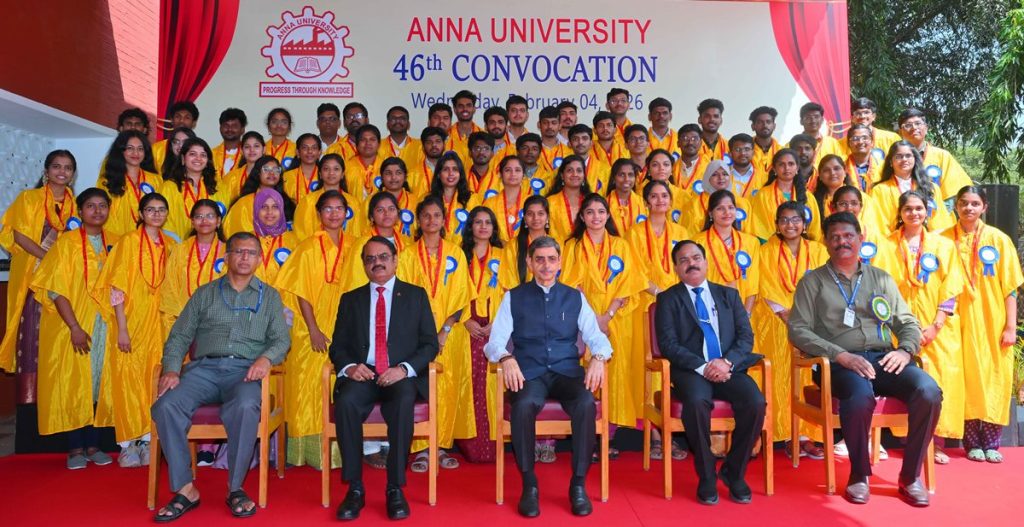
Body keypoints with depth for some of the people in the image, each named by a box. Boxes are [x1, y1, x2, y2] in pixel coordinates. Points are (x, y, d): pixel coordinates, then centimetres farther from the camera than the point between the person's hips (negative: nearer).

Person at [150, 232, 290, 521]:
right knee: (166, 406, -27)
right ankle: (185, 489, -16)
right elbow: (179, 336, 14)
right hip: (204, 368, 2)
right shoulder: (205, 294, 20)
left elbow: (282, 339, 8)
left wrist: (266, 358, -14)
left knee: (246, 407, -36)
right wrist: (171, 369, -4)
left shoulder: (269, 296, 18)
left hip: (245, 370, -2)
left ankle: (235, 488, -19)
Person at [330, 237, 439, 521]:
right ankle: (355, 488, -19)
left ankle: (395, 489, -22)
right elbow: (337, 346, 11)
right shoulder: (350, 299, 15)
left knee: (404, 403, -35)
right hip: (361, 375, 2)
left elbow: (430, 344, 3)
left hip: (402, 376, -1)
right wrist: (349, 366, -12)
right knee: (345, 402, -31)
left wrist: (404, 368, -14)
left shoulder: (416, 295, 10)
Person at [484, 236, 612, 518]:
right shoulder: (514, 297, 8)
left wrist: (598, 358, -18)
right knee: (523, 406, -35)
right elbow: (495, 341, 0)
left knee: (587, 404, -31)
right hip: (529, 373, -1)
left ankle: (578, 485, -14)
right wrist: (507, 358, -23)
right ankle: (529, 485, -15)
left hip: (567, 371, 1)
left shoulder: (575, 297, 13)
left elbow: (595, 335, 4)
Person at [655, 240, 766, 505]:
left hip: (729, 368, 3)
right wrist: (702, 367, -17)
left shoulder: (729, 294, 17)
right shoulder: (668, 299, 8)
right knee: (697, 401, -35)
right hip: (691, 370, -3)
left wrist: (727, 362, -13)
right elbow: (668, 344, -4)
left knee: (756, 402, -25)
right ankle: (707, 477, -13)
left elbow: (746, 336, 7)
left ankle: (734, 472, -2)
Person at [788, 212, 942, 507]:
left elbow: (908, 323, 18)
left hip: (884, 358, 4)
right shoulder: (813, 281, 9)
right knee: (861, 396, -36)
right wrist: (841, 355, -14)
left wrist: (905, 350, -6)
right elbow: (798, 330, -1)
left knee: (929, 392, -25)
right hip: (839, 364, -3)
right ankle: (859, 476, -11)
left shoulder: (881, 278, 20)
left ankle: (910, 476, -6)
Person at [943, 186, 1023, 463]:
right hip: (962, 323, -1)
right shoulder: (944, 240, 1)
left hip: (993, 323, 1)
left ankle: (991, 443, 15)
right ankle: (972, 443, 12)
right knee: (967, 380, 2)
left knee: (996, 381, 4)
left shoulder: (999, 240, 2)